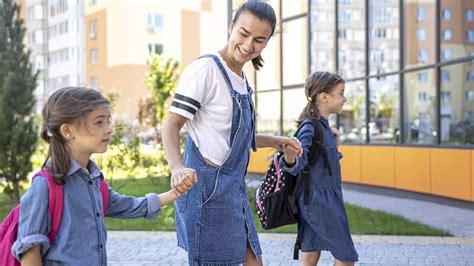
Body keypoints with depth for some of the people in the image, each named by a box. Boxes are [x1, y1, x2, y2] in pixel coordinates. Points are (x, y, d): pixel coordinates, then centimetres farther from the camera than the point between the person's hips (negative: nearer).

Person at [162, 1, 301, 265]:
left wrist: (276, 141, 18)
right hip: (208, 186, -9)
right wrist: (177, 167, -31)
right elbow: (171, 125, -15)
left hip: (234, 187, 9)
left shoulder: (241, 79, 13)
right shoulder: (205, 69, -12)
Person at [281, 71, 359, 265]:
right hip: (319, 200, -9)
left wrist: (334, 143, 11)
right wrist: (290, 158, -47)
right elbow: (298, 164, -27)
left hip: (314, 200, 9)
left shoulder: (324, 126, 11)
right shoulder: (310, 128, -17)